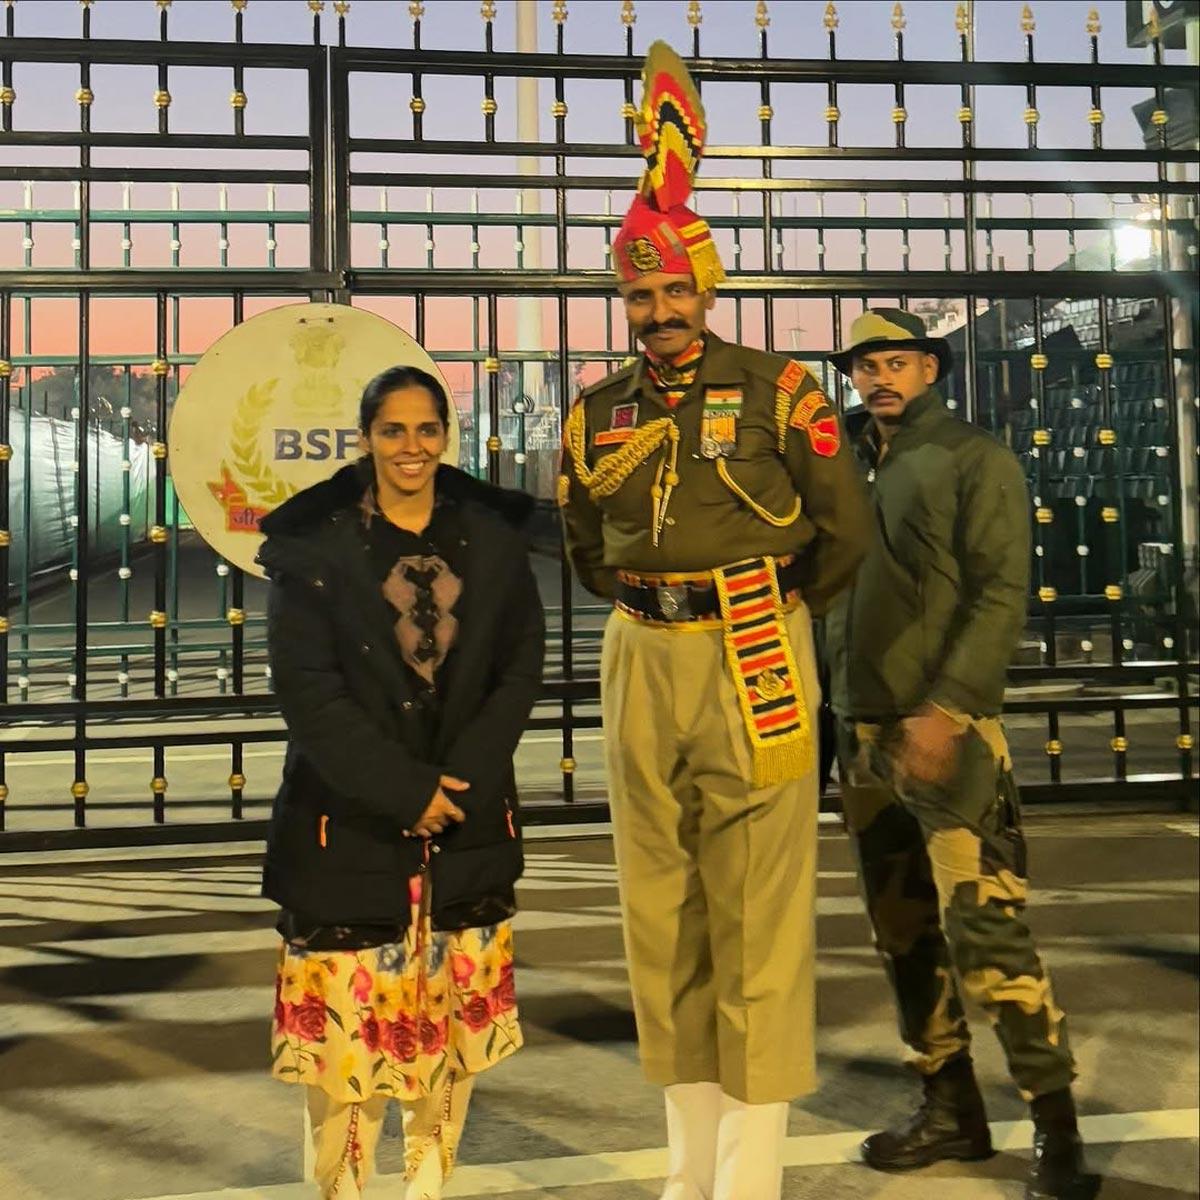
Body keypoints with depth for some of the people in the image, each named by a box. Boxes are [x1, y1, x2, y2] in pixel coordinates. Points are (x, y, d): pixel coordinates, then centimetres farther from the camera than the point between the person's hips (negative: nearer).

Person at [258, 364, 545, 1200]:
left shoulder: (491, 535, 5)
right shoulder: (315, 542, -2)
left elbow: (521, 667, 3)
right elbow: (306, 688, -7)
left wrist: (461, 778, -9)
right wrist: (403, 788, -13)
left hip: (469, 816, 3)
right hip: (350, 819, -2)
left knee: (458, 1012, 9)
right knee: (350, 1012, -1)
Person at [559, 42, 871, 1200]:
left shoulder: (774, 389, -2)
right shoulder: (596, 412, 10)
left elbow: (846, 529, 1)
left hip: (751, 658, -4)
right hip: (642, 665, 5)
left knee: (759, 915, -4)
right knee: (660, 912, 9)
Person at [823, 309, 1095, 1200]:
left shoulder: (977, 460, -1)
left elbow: (1003, 595, -10)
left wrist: (945, 710, -19)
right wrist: (849, 720, 10)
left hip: (948, 730, -6)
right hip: (864, 733, 6)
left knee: (985, 934, -10)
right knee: (905, 933, 11)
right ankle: (951, 1109, 24)